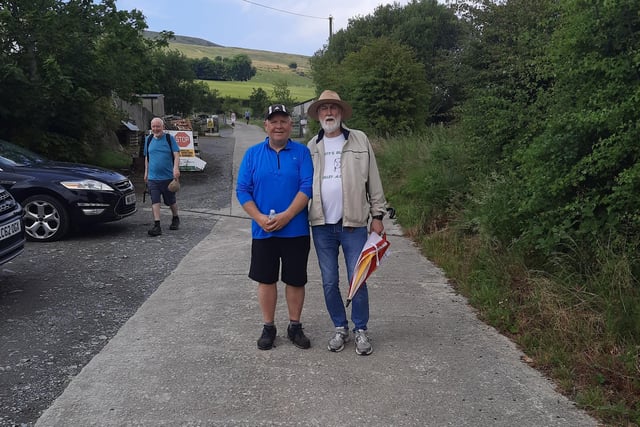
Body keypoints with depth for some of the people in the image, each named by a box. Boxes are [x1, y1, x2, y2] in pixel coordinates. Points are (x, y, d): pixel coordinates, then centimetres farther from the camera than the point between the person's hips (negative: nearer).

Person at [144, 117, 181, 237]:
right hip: (153, 178, 3)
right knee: (155, 202, -7)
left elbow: (176, 155, -9)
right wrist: (146, 172, 18)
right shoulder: (149, 140, 10)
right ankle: (157, 226, -7)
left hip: (168, 177, -3)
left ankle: (175, 219, 36)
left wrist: (176, 168, -25)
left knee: (171, 201, 11)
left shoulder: (170, 138, -2)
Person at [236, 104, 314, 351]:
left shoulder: (302, 152, -1)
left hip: (296, 230, -1)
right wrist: (259, 218, -14)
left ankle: (295, 326, 25)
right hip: (263, 231, 1)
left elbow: (307, 187, -10)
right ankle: (268, 327, 25)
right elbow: (243, 190, 0)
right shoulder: (253, 154, 4)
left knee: (296, 280, 8)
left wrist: (286, 216, -20)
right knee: (266, 279, 9)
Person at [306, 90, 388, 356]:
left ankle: (360, 330, 18)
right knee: (329, 282, 8)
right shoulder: (311, 147, 8)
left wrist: (377, 215, -1)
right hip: (322, 225, 2)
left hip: (354, 224, -2)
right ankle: (340, 327, 25)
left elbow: (373, 181, 3)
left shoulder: (359, 140, 3)